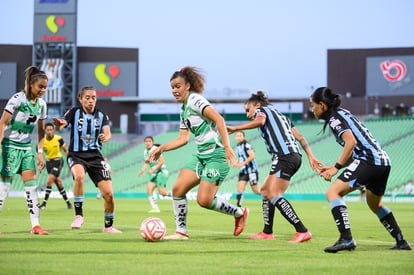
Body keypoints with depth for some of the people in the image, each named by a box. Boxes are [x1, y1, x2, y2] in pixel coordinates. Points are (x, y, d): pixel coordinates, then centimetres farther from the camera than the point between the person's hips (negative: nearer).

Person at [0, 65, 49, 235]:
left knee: (32, 184, -1)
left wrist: (40, 153, 8)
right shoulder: (18, 99, -15)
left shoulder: (41, 104, 5)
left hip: (26, 147, 6)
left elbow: (41, 130, 14)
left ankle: (35, 225, -1)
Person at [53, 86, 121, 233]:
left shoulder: (101, 115, 5)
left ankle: (108, 226, 19)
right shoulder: (74, 112, -2)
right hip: (76, 155, -3)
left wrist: (105, 137, -35)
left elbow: (108, 133, -9)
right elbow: (60, 126, -19)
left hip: (95, 156, 3)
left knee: (109, 194, -5)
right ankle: (78, 215, -25)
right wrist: (59, 125, -45)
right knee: (79, 175, -38)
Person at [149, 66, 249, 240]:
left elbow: (218, 119, -21)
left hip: (217, 155, -9)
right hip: (201, 154, 9)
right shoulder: (183, 110, 18)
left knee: (204, 201, -12)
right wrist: (162, 148, 14)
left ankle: (240, 213, 11)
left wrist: (227, 146, -28)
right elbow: (183, 138, 23)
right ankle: (181, 232, 6)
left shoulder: (195, 99, -10)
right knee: (177, 189, -3)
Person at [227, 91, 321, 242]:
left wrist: (235, 128, -18)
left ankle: (302, 231, -26)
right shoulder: (281, 116, 32)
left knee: (274, 195, -16)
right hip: (295, 155, 10)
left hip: (284, 155, -10)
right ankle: (267, 232, 22)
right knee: (265, 190, 18)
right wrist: (310, 156, 18)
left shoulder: (262, 109, 9)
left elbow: (260, 121, -16)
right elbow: (300, 137, 23)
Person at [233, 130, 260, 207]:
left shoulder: (246, 145, -11)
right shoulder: (237, 147, 14)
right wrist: (236, 163, 5)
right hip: (243, 171, 7)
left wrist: (242, 163, -24)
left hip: (252, 170, -7)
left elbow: (252, 156, -20)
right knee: (240, 188, -8)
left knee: (256, 190, -2)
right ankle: (238, 206, -10)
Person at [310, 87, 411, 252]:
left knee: (333, 192, -14)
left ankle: (346, 239, -27)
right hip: (383, 161, 10)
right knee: (375, 204, 30)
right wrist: (333, 167, 18)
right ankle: (401, 242, 33)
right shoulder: (343, 114, 25)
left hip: (369, 160, -10)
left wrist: (337, 167, -15)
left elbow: (351, 141, -20)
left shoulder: (335, 118, -4)